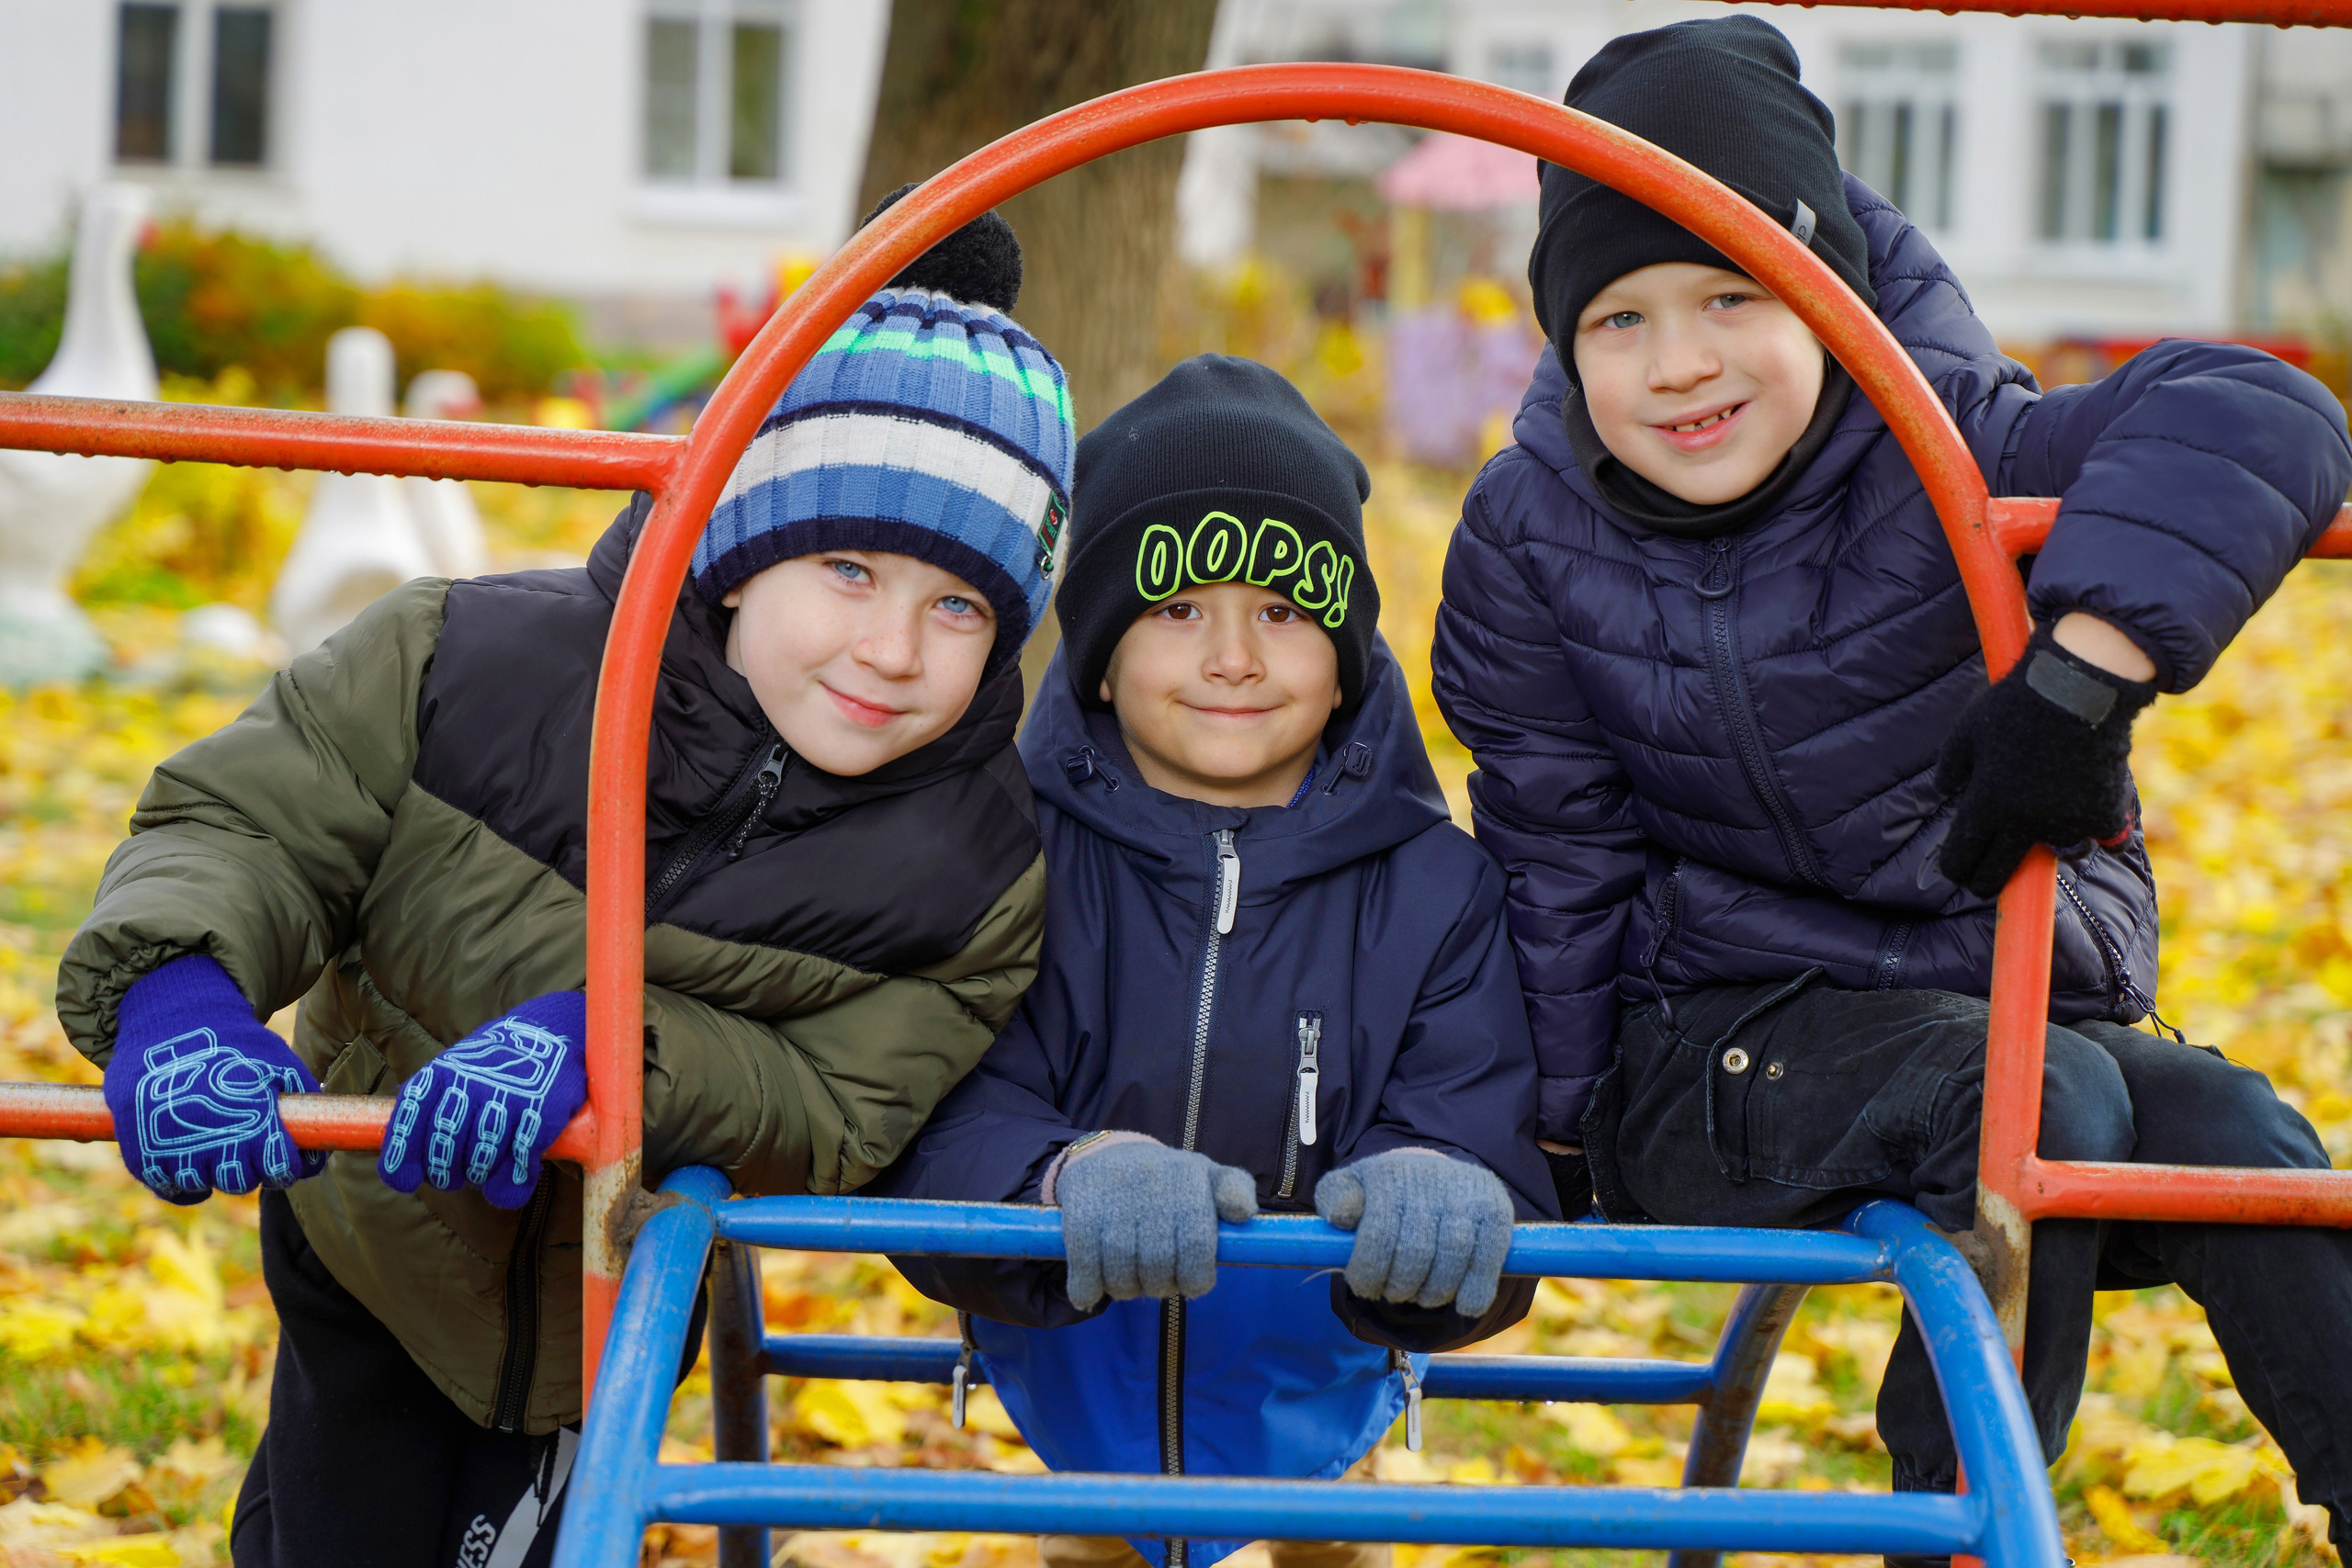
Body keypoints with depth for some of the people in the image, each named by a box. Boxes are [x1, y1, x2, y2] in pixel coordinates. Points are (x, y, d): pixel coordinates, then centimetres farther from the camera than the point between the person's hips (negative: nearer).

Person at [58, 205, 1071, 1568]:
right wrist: (178, 984, -43)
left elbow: (837, 1121, -28)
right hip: (360, 1236, 1)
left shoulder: (976, 877, -25)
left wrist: (607, 1045, -46)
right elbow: (242, 819, -20)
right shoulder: (469, 664, -26)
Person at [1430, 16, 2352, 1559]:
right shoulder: (1529, 541, -4)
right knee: (2037, 1098, -31)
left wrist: (2082, 672, -39)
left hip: (2015, 1004, 2)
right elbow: (1560, 857, 4)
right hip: (1712, 1051, -1)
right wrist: (1557, 1127, 4)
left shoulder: (1951, 457, -12)